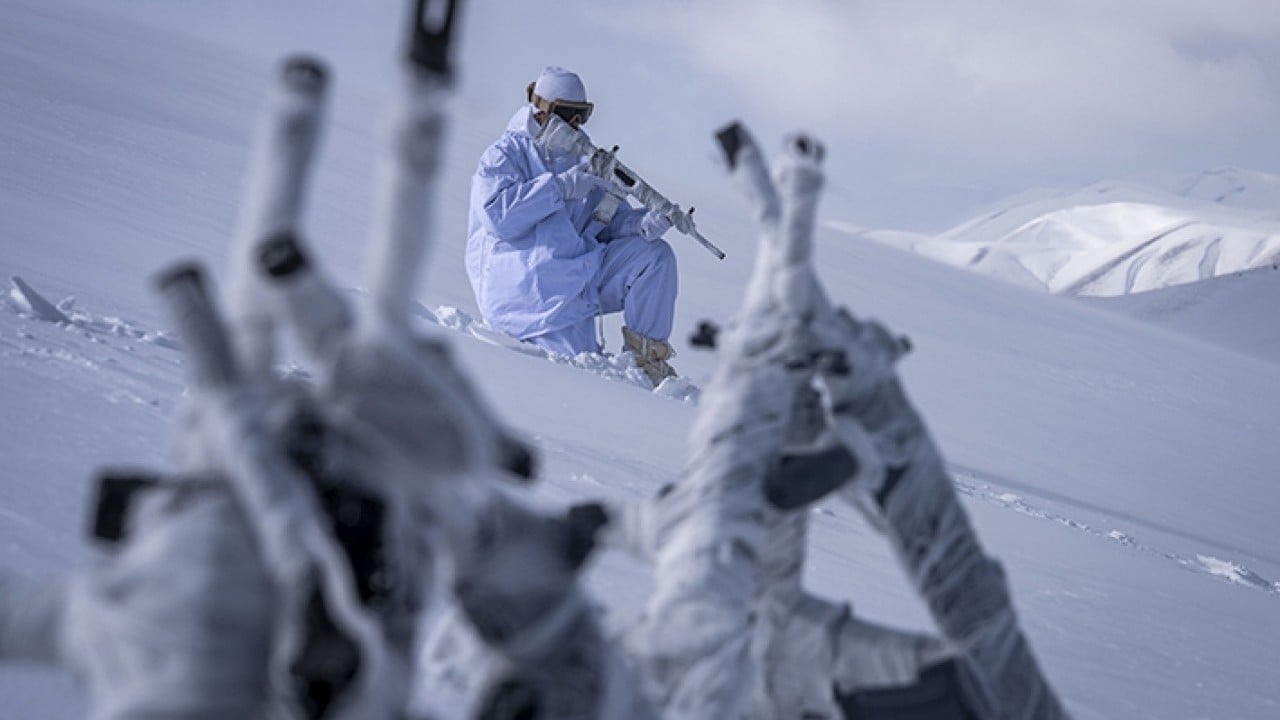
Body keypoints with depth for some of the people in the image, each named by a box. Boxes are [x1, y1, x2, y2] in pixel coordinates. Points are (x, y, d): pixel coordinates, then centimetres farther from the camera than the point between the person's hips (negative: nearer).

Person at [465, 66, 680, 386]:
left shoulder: (584, 160, 19)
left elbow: (612, 220, 12)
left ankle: (646, 353, -5)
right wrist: (562, 187, -21)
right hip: (527, 285, -6)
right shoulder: (503, 156, -1)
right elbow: (498, 216, -19)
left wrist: (643, 224, -12)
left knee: (655, 255, -13)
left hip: (583, 272, 6)